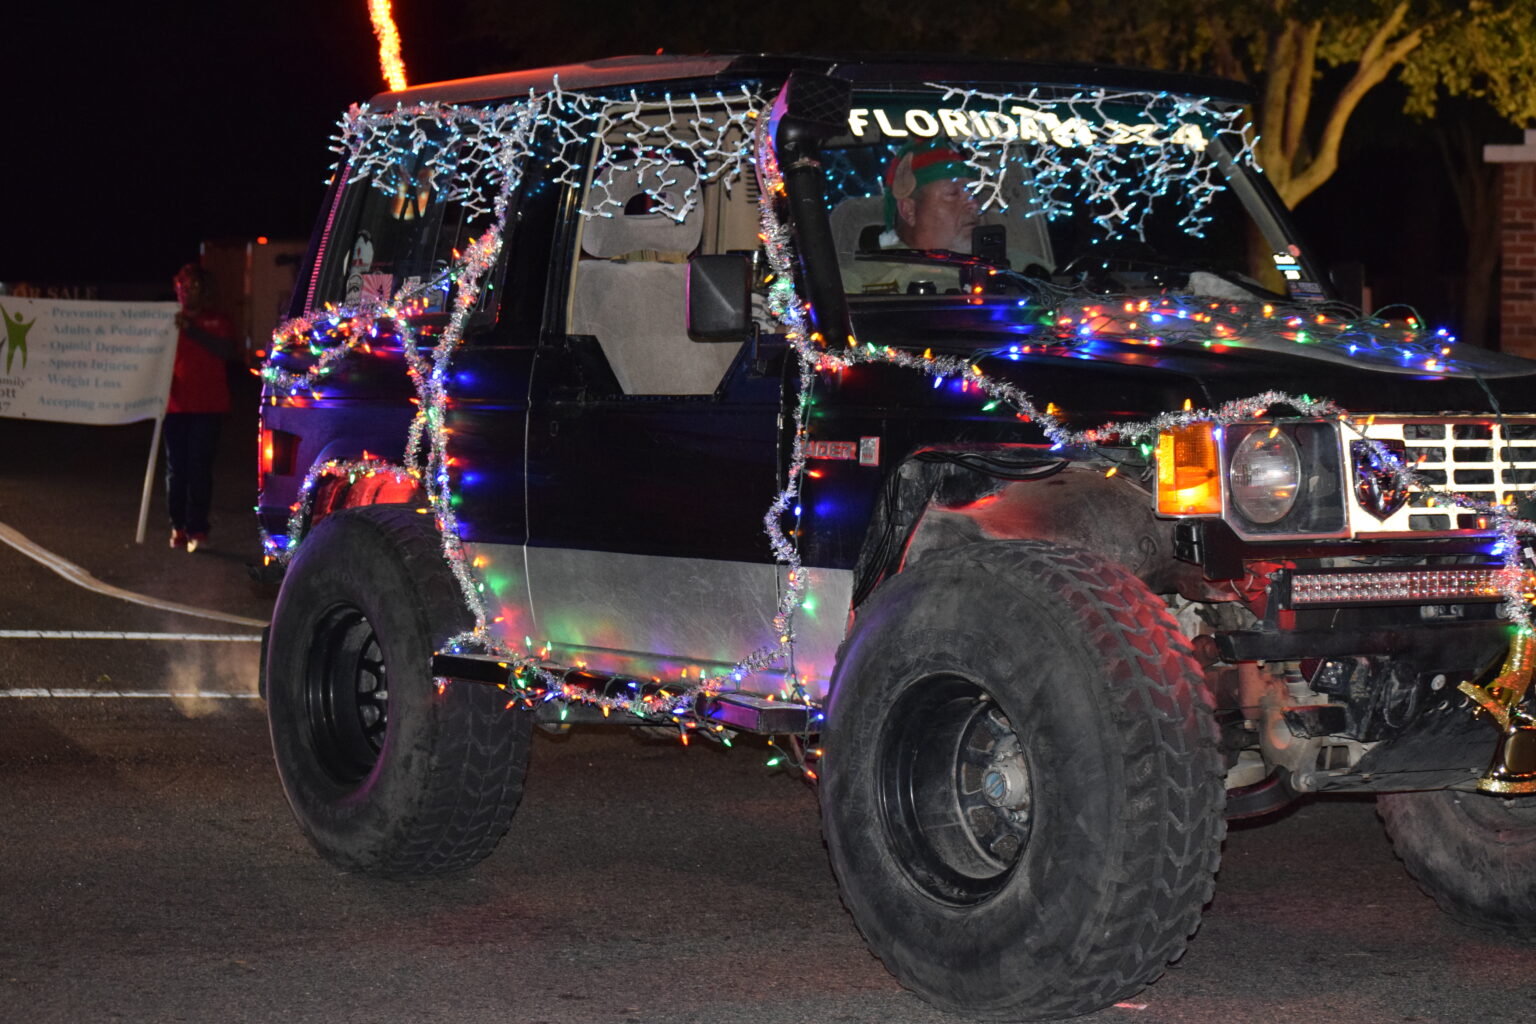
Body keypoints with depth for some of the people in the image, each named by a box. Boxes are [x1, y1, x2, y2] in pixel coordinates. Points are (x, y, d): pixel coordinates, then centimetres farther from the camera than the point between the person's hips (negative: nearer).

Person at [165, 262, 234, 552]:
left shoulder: (217, 322, 7)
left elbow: (227, 351, -10)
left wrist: (193, 331, -18)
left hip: (207, 408, -2)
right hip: (176, 405, 2)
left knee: (200, 468, -7)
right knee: (176, 468, 2)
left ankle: (196, 529, -7)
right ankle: (178, 527, 9)